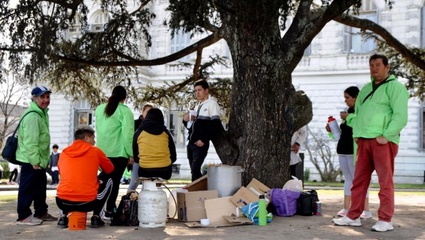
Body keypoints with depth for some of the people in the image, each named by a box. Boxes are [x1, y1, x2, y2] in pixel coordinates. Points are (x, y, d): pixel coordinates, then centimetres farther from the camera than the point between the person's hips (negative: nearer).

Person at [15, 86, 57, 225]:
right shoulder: (32, 116, -21)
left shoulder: (43, 113, 14)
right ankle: (23, 217, 4)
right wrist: (35, 161, -25)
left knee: (41, 187, 18)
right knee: (28, 188, -4)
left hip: (39, 160, 10)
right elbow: (30, 141, -25)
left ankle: (41, 213, 29)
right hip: (31, 161, -10)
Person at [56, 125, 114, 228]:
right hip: (88, 203, -3)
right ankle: (95, 217, 15)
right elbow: (110, 170, 19)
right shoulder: (95, 151, 4)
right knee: (108, 181, 23)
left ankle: (63, 217, 19)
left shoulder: (64, 153, 13)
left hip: (63, 202, 4)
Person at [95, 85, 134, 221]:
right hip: (119, 152, -6)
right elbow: (128, 134, -14)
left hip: (101, 151, 6)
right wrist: (131, 154, -9)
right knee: (114, 180, 1)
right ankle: (109, 212, 3)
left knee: (104, 177, 21)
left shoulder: (100, 108, 12)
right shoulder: (125, 111, -9)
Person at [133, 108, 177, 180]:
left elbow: (134, 155, 11)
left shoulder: (139, 132, 6)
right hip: (164, 171, 1)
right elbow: (173, 156, 10)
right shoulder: (166, 132, 7)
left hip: (145, 171, -1)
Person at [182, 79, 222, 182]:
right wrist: (186, 121, 2)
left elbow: (216, 124, -13)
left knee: (195, 170, -15)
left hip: (201, 144, -8)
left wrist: (203, 140, -18)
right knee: (193, 170, 7)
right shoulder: (197, 107, 21)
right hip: (191, 143, 8)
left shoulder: (212, 104, -3)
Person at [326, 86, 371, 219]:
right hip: (344, 150, 9)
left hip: (354, 150, -9)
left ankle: (366, 210, -2)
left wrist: (348, 117, -20)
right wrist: (333, 130, 8)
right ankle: (346, 208, 15)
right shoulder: (348, 111, 17)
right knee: (348, 179, 11)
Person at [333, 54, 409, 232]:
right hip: (363, 140, 7)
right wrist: (356, 132, 11)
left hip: (382, 141, -7)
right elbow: (357, 113, 26)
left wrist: (386, 136, -15)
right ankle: (353, 217, 15)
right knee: (359, 180, 8)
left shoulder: (395, 86, -1)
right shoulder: (366, 88, 21)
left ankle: (385, 220, 3)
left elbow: (400, 116, -10)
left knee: (385, 181, -3)